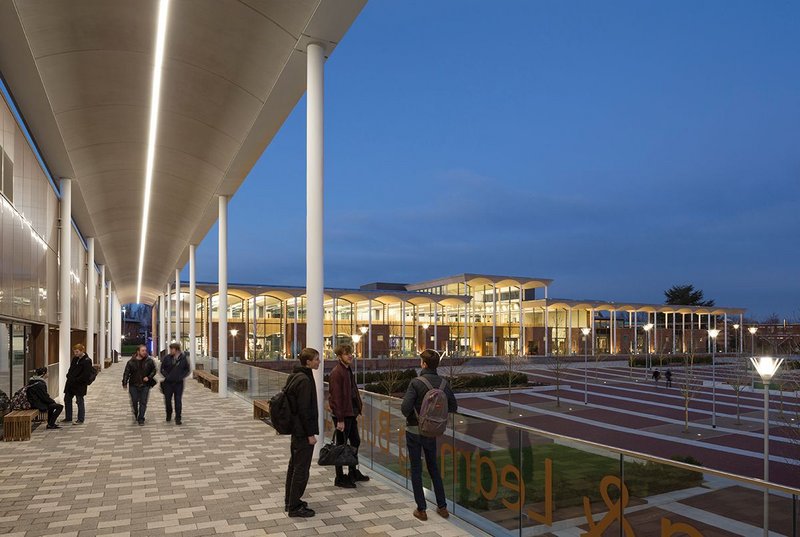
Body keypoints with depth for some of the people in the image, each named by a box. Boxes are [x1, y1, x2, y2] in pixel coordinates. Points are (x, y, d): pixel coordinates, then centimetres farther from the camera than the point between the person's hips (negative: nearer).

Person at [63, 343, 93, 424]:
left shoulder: (87, 361, -14)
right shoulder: (75, 359, 10)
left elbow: (86, 374, -19)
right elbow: (71, 369, 20)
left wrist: (76, 380, -19)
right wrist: (69, 376, 2)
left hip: (80, 385, -8)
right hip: (70, 383, 8)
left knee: (80, 401, -1)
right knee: (67, 399, 14)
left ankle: (80, 419, 9)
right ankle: (68, 418, 26)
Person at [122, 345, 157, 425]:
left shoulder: (149, 361, -1)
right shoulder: (131, 362, -3)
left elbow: (154, 370, 7)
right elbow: (126, 373, 0)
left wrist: (149, 377, -8)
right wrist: (125, 383, -6)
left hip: (145, 385, 0)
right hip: (133, 385, 0)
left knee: (143, 402, 0)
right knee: (134, 402, 6)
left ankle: (141, 419, 10)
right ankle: (136, 414, 35)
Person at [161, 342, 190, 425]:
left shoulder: (183, 358, -2)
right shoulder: (167, 358, -1)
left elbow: (187, 370, 8)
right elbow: (162, 369, 7)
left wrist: (182, 376, -6)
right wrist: (166, 376, -7)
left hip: (179, 383, -1)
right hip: (168, 383, 1)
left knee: (178, 401, -1)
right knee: (167, 400, 7)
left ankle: (178, 418, 7)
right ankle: (169, 415, 31)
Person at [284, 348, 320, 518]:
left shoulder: (295, 376, 9)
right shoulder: (304, 380, -21)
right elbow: (304, 409, -23)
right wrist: (311, 433, -17)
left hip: (295, 429, 10)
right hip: (303, 431, -10)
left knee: (294, 465, 18)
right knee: (301, 468, -1)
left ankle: (290, 501, 30)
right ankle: (295, 507, 8)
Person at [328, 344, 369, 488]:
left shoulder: (348, 371, 12)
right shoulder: (337, 372, -17)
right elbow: (336, 397, -20)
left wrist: (357, 410, 11)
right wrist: (340, 419, -21)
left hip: (351, 413, 9)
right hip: (342, 415, -9)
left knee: (355, 442, 18)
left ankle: (353, 473, 34)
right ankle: (340, 479, 15)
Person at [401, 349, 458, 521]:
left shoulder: (416, 383, -19)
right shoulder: (443, 383, -4)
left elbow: (405, 408, -24)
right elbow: (453, 407, 4)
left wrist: (410, 416, -2)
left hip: (414, 431, -4)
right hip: (432, 431, 4)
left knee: (416, 470, 8)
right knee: (433, 468, 19)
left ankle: (421, 509, 14)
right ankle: (442, 506, 22)